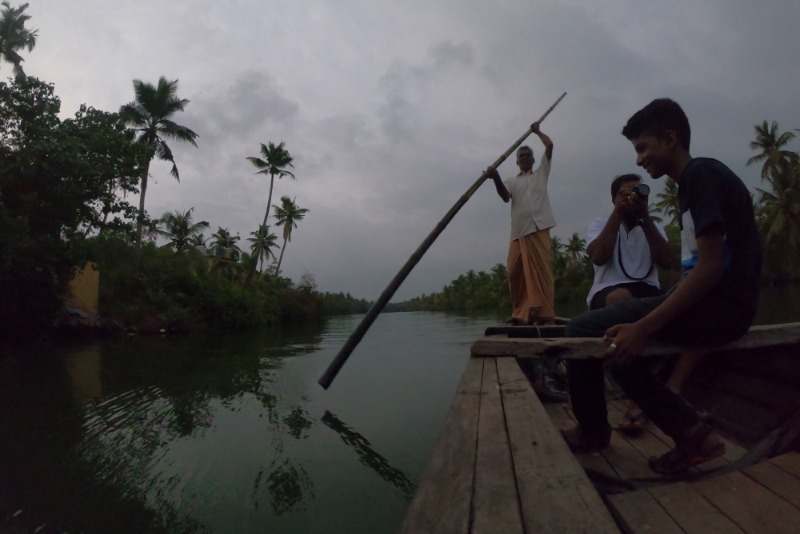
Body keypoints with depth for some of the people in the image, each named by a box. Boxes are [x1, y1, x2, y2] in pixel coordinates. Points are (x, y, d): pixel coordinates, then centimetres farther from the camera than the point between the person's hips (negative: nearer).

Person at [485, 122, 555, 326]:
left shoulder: (541, 173, 22)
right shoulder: (512, 181, 23)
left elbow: (549, 145, 13)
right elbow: (505, 196, 0)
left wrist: (537, 131, 26)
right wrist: (496, 178, -17)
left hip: (538, 228, -3)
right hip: (518, 231, 3)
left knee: (540, 271, -13)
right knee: (515, 273, -1)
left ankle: (544, 314, -17)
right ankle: (521, 314, 7)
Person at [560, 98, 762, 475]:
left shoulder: (703, 174, -11)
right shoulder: (692, 182, 18)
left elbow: (711, 267, -20)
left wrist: (643, 327, -23)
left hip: (721, 305, -10)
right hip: (708, 304, 10)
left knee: (583, 330, -12)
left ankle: (593, 431, 10)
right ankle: (689, 430, 10)